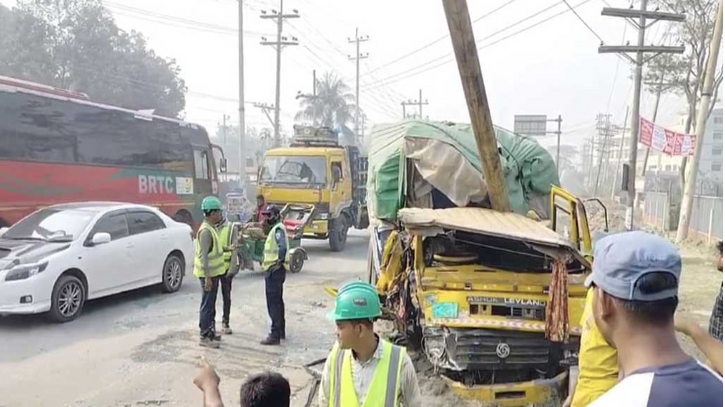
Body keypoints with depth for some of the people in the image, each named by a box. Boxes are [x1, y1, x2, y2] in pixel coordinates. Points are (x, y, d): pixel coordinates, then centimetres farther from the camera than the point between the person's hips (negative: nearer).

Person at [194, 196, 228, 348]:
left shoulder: (211, 228, 11)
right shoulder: (206, 230, -20)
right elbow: (203, 256, -24)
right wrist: (207, 277, -25)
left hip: (213, 273, 10)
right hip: (209, 274, -10)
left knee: (211, 305, 17)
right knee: (207, 305, -3)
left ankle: (209, 331, 28)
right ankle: (204, 337, 3)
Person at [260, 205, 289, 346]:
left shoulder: (278, 229, -15)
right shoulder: (275, 228, 17)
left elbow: (283, 247, -30)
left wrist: (279, 261, -27)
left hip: (274, 271, -11)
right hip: (274, 270, 11)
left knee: (273, 303, -8)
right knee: (277, 301, 17)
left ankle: (275, 335, -5)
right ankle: (281, 331, 27)